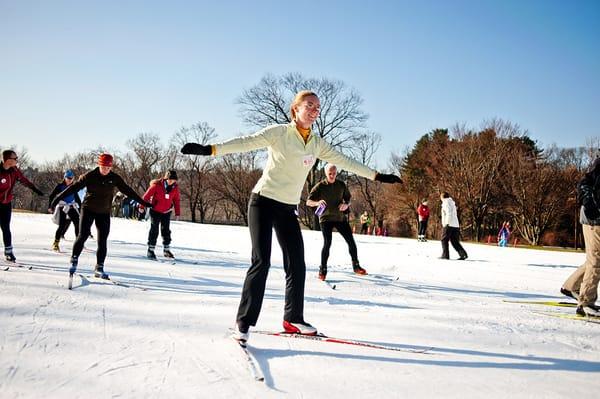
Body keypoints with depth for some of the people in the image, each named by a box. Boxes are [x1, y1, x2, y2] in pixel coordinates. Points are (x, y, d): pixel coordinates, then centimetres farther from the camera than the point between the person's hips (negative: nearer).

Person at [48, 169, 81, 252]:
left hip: (72, 208, 5)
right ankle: (55, 243, -1)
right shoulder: (60, 186, -1)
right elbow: (52, 196, -1)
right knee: (62, 226, -12)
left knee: (78, 224, -4)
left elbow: (77, 198, 21)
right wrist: (50, 206, -9)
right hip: (63, 208, -4)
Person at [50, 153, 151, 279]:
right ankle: (74, 260, 9)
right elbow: (74, 187, -10)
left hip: (104, 213, 2)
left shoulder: (114, 178, -3)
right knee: (83, 235, -12)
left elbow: (128, 190, 3)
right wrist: (59, 198, -14)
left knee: (102, 241, 1)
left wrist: (143, 202, 5)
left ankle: (99, 268, 10)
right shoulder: (90, 176, -10)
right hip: (88, 209, -2)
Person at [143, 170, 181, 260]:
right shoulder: (156, 185, -20)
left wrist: (177, 212, 7)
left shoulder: (175, 188, -7)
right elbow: (147, 195, -12)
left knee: (166, 230, 9)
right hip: (155, 211, -4)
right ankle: (150, 250, 4)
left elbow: (176, 200, 5)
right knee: (154, 230, -4)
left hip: (166, 212, 4)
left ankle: (166, 250, 21)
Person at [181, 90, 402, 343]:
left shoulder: (317, 144, 9)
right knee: (261, 261, -13)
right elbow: (246, 143, -18)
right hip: (263, 201, -6)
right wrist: (210, 149, -30)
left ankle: (293, 319, 21)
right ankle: (244, 322, -5)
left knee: (297, 265, 6)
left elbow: (344, 161, 14)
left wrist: (377, 176, 14)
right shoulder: (280, 133, -8)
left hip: (288, 209, 6)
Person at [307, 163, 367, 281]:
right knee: (327, 243, -14)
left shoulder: (341, 185, 4)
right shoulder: (320, 186, -6)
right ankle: (323, 269, 0)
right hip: (326, 218, -3)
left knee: (351, 241, 4)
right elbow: (308, 202, -9)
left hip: (340, 217, 4)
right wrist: (317, 202, -31)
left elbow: (348, 199, 14)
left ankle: (356, 266, 21)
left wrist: (346, 204, -10)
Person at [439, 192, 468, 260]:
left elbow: (449, 214, -18)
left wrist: (446, 223, -18)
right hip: (456, 225, 8)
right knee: (455, 241, 8)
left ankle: (445, 255, 3)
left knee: (444, 240, 3)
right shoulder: (452, 203, 21)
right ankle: (463, 254, -4)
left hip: (449, 225, -8)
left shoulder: (446, 203, -5)